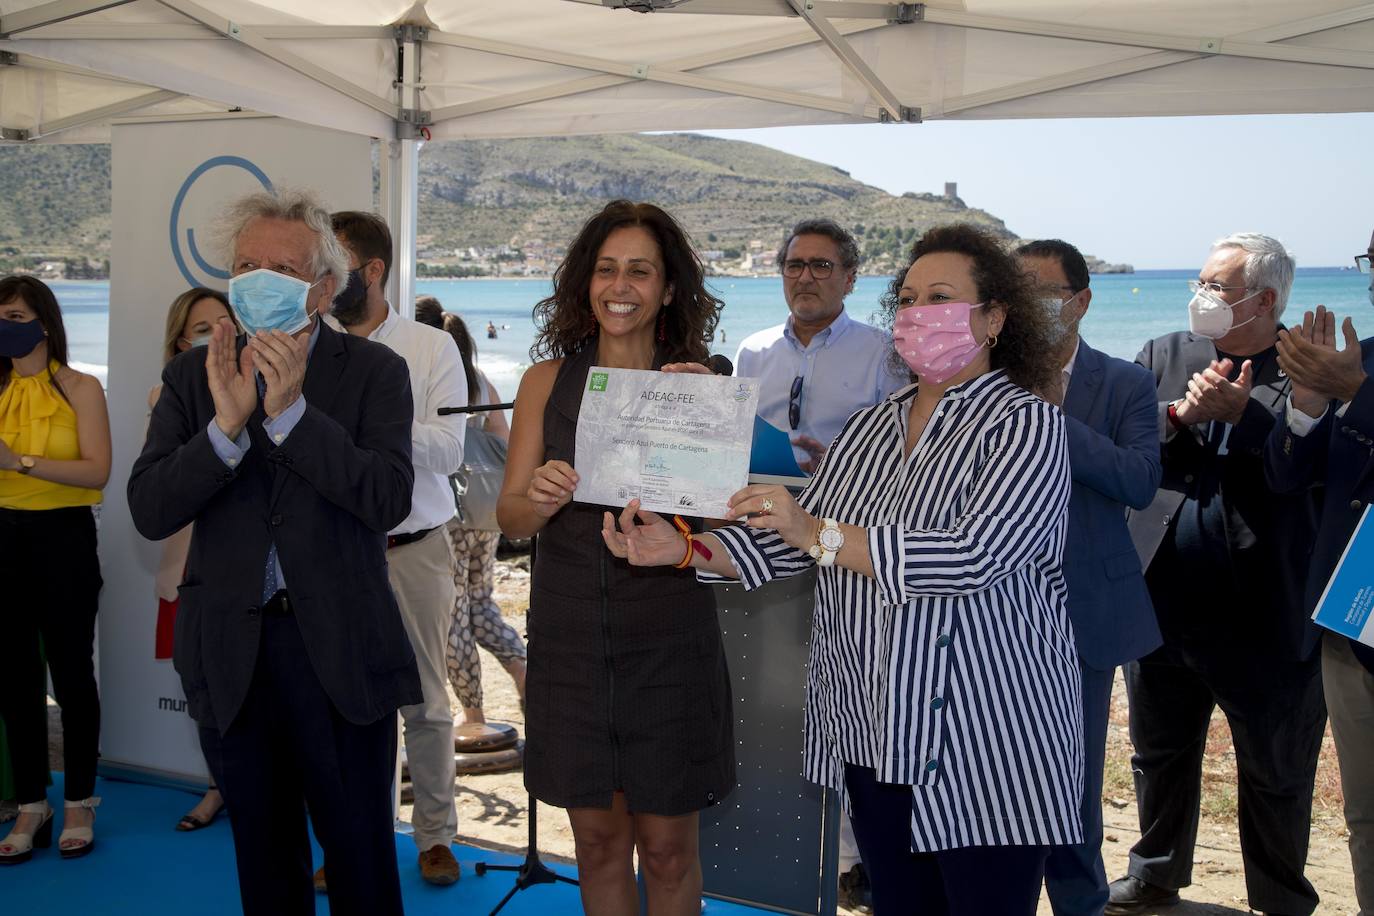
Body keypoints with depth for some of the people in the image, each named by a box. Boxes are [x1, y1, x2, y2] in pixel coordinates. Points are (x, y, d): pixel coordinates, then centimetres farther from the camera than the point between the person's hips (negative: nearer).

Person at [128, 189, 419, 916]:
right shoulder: (193, 376, 2)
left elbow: (388, 500, -18)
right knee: (263, 850, 19)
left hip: (340, 644, -2)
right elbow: (149, 511, -8)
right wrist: (227, 423, -22)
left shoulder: (374, 372, -5)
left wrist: (290, 408, -24)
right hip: (234, 646, 3)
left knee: (360, 847, 9)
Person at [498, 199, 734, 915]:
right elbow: (510, 516, 1)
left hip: (667, 635, -1)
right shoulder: (548, 380, 3)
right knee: (597, 840, 14)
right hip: (570, 634, 2)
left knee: (667, 848, 8)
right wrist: (542, 500, -22)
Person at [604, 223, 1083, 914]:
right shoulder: (870, 427, 13)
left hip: (984, 745, -6)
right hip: (871, 735, 6)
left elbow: (971, 557, -23)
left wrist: (821, 535, -24)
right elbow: (793, 542, 10)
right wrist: (687, 549, -5)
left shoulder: (1026, 425, -8)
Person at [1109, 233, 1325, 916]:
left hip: (1265, 614, -4)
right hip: (1164, 603, 4)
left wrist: (1242, 412, -24)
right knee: (1159, 752, 20)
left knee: (1275, 772, 12)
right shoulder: (1164, 355, 6)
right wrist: (1181, 414, -18)